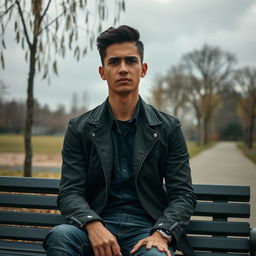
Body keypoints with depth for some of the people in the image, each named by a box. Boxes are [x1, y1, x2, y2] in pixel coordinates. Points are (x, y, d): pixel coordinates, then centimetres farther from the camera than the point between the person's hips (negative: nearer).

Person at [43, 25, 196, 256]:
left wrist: (161, 234, -17)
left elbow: (182, 195, 2)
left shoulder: (169, 128, 5)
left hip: (147, 228, -1)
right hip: (97, 226, 2)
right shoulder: (79, 129, 5)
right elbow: (70, 193, -1)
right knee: (60, 236, -30)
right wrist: (93, 225, -22)